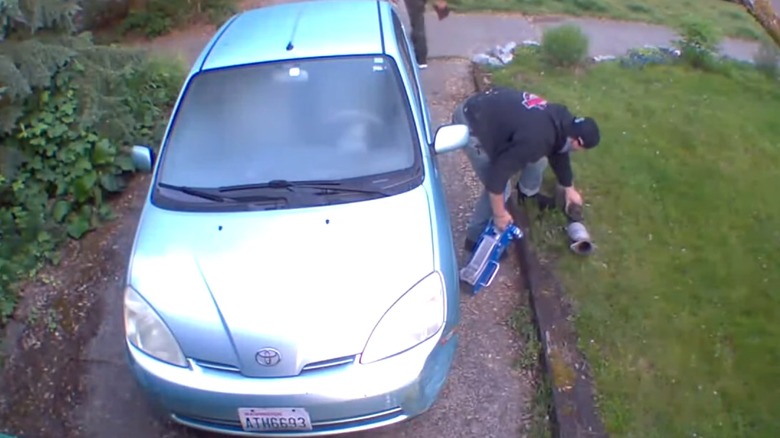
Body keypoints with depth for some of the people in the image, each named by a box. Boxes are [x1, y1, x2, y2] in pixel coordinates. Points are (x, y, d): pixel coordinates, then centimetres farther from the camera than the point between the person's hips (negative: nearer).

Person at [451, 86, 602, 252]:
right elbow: (498, 174, -28)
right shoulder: (536, 139, -31)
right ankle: (476, 238, 9)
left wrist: (569, 189, 32)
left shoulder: (561, 121, -1)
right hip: (470, 123, -9)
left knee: (538, 156, 13)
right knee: (500, 187, -8)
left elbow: (559, 153, 20)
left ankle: (528, 193, 41)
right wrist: (500, 214, -15)